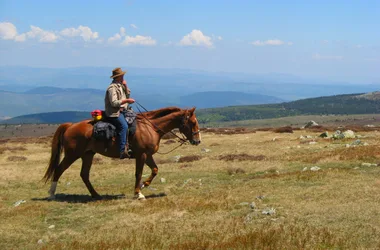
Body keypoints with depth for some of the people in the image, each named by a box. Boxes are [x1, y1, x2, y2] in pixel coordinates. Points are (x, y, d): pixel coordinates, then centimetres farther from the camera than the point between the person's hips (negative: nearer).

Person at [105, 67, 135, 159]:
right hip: (114, 113, -10)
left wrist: (125, 86, 9)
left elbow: (127, 94, 24)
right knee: (124, 126, -29)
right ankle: (123, 151, -36)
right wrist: (126, 101, -16)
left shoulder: (120, 86, 16)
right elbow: (114, 103, -19)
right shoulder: (112, 88, -12)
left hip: (121, 111, 10)